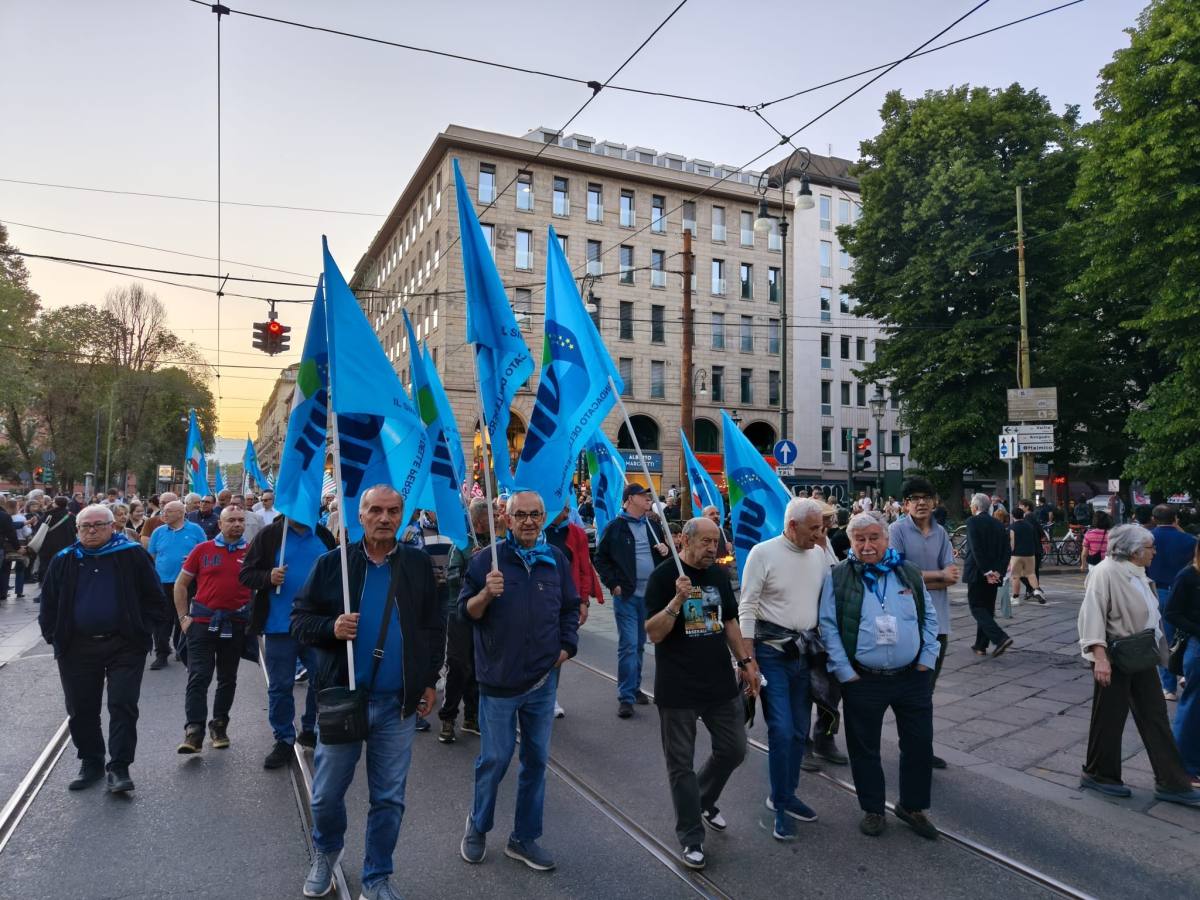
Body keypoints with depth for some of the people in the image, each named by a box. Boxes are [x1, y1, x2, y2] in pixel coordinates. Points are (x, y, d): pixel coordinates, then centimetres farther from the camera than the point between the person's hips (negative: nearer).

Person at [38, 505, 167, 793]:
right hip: (77, 648, 4)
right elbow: (48, 604, 13)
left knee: (123, 706, -3)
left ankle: (119, 768, 5)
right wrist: (55, 637, 4)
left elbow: (154, 599, 0)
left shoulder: (132, 555, -3)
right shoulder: (64, 561, 6)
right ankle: (91, 763, 30)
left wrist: (142, 631, -4)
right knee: (81, 709, 13)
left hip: (124, 646, -3)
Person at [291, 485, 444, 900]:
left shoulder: (419, 565, 1)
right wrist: (331, 628, -19)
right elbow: (299, 619, 1)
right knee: (327, 793, 13)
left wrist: (429, 680, 4)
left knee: (389, 797, 9)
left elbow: (435, 627, 7)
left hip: (399, 703, 1)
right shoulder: (332, 563, -3)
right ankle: (325, 853, 43)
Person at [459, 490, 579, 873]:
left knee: (536, 759, 12)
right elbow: (466, 611, -6)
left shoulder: (556, 560, 3)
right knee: (494, 759, 6)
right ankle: (478, 826, 33)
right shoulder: (487, 560, -6)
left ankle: (524, 838, 29)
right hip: (499, 679, -3)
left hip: (543, 680, 3)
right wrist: (486, 593, -25)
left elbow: (570, 608, 14)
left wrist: (567, 646, 3)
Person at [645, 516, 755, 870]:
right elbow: (653, 633, -16)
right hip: (678, 690, -6)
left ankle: (704, 800, 40)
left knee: (733, 750, 13)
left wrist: (745, 661, 11)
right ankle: (691, 837, 21)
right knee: (681, 764, 5)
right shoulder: (663, 576, -12)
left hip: (721, 682, 6)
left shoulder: (719, 574, 7)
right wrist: (677, 600, -29)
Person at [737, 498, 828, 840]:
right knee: (781, 730, -7)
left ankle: (785, 796, 30)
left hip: (806, 651, 6)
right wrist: (748, 658, -13)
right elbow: (747, 607, -10)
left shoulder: (819, 555, 5)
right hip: (772, 649, -6)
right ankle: (781, 805, 11)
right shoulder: (763, 552, -11)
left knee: (799, 731, 13)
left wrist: (829, 650, 9)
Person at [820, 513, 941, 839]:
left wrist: (927, 660, 2)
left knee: (919, 744, 11)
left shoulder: (910, 574, 5)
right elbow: (828, 627, -6)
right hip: (863, 681, -2)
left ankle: (913, 806, 33)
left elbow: (929, 618, 11)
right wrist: (845, 672, -11)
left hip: (913, 678, 3)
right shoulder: (837, 578, -5)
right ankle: (872, 809, 29)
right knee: (865, 748, 10)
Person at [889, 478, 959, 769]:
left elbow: (952, 576, 0)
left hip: (938, 619, 5)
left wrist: (918, 579, -14)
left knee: (927, 688, 15)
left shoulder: (941, 532, 7)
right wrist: (938, 575, -7)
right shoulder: (898, 530, -8)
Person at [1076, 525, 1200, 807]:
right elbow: (1092, 614, -25)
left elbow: (1145, 615, 17)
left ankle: (1171, 783, 22)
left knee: (1155, 718, 12)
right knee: (1109, 719, 6)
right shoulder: (1105, 572, -20)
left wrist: (1156, 650, 17)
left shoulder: (1137, 572, 7)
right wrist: (1100, 656, -30)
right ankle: (1098, 775, 23)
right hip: (1114, 659, -8)